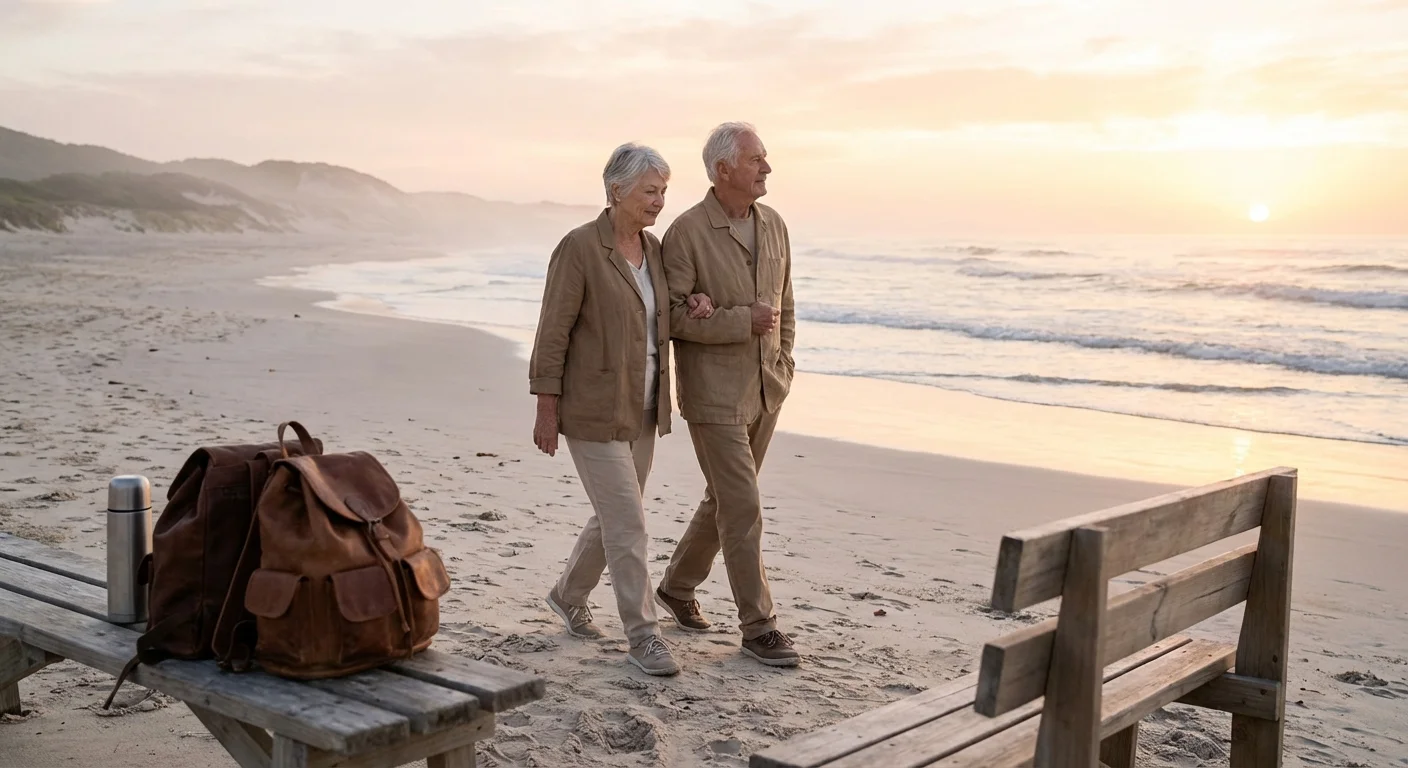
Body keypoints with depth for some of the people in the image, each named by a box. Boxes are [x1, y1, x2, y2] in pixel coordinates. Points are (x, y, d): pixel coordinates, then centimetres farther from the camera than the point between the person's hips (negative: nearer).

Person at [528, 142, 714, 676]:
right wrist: (547, 411, -14)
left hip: (640, 411, 8)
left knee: (616, 517, 17)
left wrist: (695, 307, -2)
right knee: (628, 524, -6)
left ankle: (568, 595, 39)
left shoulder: (652, 247, 7)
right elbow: (553, 333, -14)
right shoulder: (578, 248, -15)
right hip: (593, 411, -8)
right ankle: (643, 636, 6)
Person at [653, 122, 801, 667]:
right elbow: (672, 315, -16)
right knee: (743, 509, -5)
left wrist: (784, 360, 10)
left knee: (725, 499, 17)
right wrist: (743, 321, -21)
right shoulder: (687, 232, -13)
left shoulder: (773, 224, 6)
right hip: (714, 395, -7)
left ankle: (677, 587, 37)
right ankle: (758, 627, 6)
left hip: (766, 391, 7)